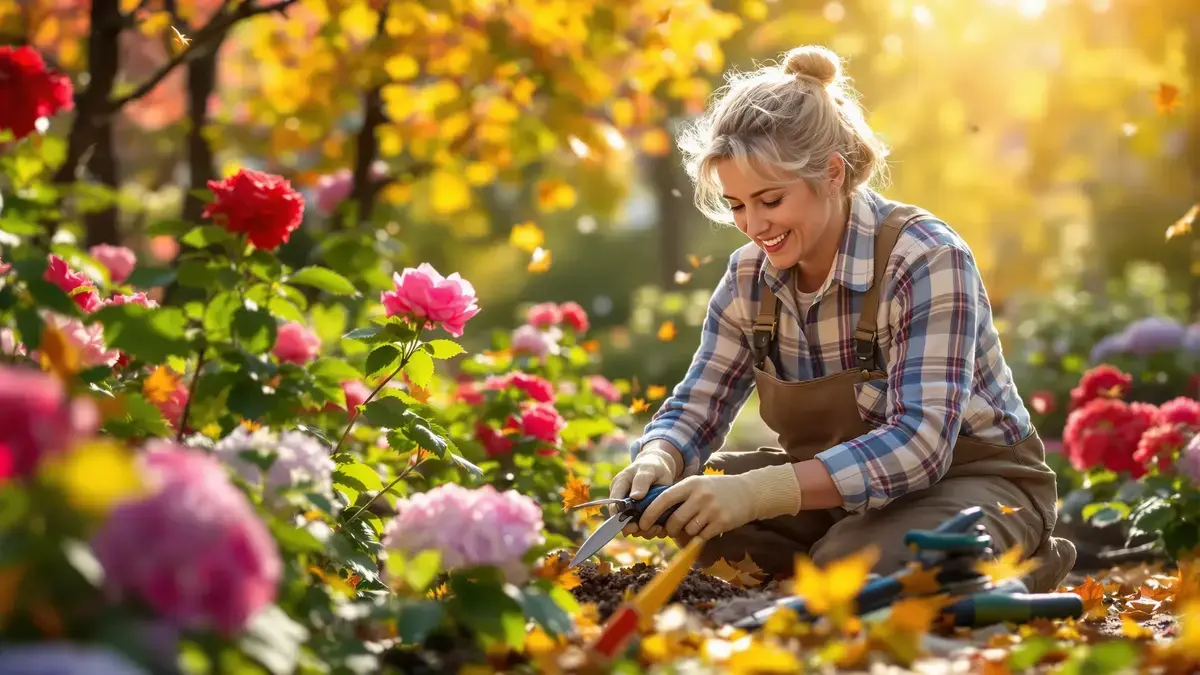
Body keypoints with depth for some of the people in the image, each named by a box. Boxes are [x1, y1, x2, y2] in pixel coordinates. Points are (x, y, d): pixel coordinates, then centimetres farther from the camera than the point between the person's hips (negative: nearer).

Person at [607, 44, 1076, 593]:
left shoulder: (925, 261, -24)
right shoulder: (749, 277, -4)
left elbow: (917, 445, -33)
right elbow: (695, 408, 1)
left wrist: (759, 492, -44)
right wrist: (656, 463, -25)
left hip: (974, 482, -6)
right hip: (845, 491, 6)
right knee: (689, 500, -14)